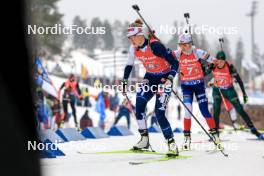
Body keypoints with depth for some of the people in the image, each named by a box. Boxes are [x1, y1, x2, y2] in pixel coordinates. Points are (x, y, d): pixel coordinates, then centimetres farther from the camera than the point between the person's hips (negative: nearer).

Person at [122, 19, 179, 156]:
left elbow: (174, 62, -24)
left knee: (159, 113, -16)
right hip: (150, 78, 6)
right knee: (139, 106, -10)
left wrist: (170, 79, -34)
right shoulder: (134, 49, -7)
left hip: (164, 78, -6)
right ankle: (144, 140, 1)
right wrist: (124, 82, 9)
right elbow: (129, 66, 12)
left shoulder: (155, 46, -27)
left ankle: (172, 144, -8)